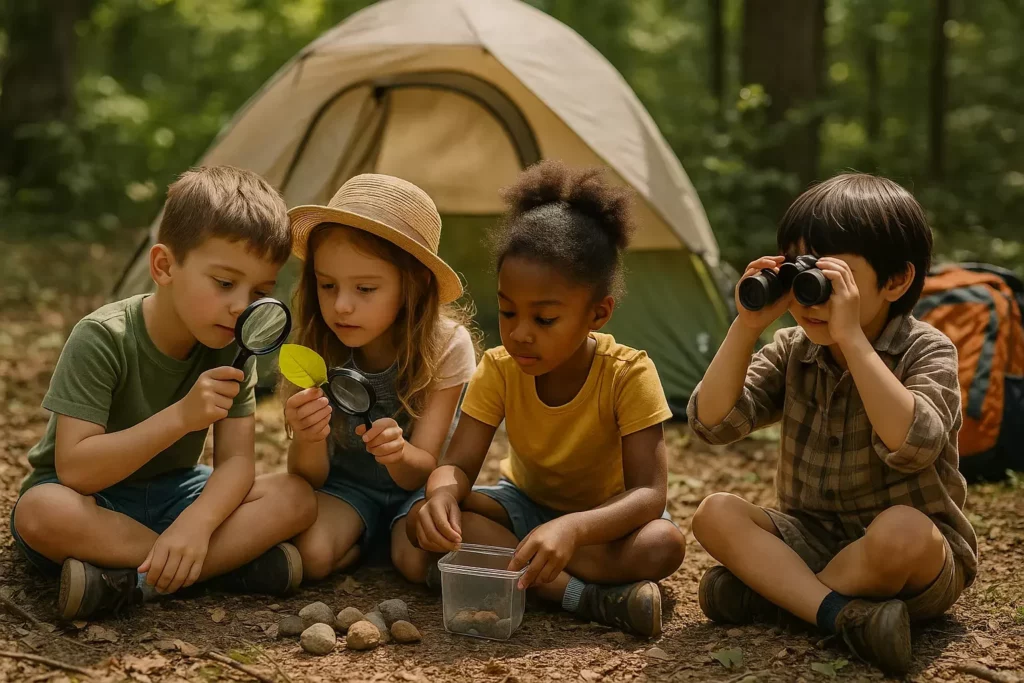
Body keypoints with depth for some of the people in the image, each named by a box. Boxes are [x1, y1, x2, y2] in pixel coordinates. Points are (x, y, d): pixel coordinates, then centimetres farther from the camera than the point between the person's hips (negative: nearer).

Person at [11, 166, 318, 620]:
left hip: (171, 495, 4)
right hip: (92, 500, -4)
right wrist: (180, 417, -36)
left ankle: (135, 581, -29)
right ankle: (236, 559, -28)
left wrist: (196, 522, -38)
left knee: (295, 497, -17)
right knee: (42, 512, -39)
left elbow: (236, 461, -16)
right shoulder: (102, 339, -22)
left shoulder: (232, 347, -7)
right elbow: (74, 471, -28)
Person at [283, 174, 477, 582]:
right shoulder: (317, 348, -17)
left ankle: (391, 535, 3)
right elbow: (310, 479, -16)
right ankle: (369, 537, 3)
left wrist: (399, 453, -47)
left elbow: (423, 470, -22)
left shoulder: (446, 345, -21)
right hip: (346, 484, 1)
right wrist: (308, 442, -41)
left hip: (414, 481, -1)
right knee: (310, 554, -28)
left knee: (421, 559, -30)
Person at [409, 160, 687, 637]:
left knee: (664, 544, -37)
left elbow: (648, 493, -33)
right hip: (525, 504, 4)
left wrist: (573, 528, -53)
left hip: (601, 517, -3)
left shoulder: (629, 375, -27)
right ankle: (586, 596, -33)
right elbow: (458, 464, -17)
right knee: (426, 520, -27)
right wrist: (443, 492, -44)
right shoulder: (499, 369, -16)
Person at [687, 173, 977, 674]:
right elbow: (712, 422, -9)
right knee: (715, 513, -18)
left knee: (902, 530, -38)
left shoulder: (927, 352, -13)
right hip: (810, 541, 5)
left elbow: (912, 446, -33)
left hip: (920, 564, -5)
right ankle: (847, 615, -33)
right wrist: (746, 327, -18)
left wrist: (852, 337, -35)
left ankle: (767, 590, -17)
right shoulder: (792, 352, 2)